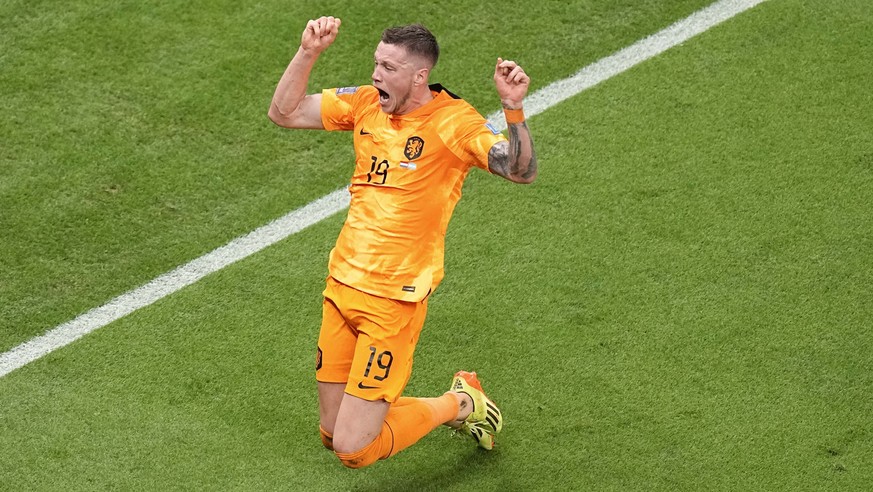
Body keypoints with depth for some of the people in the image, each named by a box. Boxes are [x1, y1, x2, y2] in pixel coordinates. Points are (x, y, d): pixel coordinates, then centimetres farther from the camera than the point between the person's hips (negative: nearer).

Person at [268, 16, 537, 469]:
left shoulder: (453, 121, -12)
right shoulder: (366, 104, 5)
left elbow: (521, 171, -22)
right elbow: (284, 113, 8)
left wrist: (514, 109, -37)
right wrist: (307, 54, -5)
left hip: (393, 299, -7)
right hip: (341, 284, 7)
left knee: (353, 448, -9)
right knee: (333, 435, 13)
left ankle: (459, 404, 16)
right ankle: (459, 405, 30)